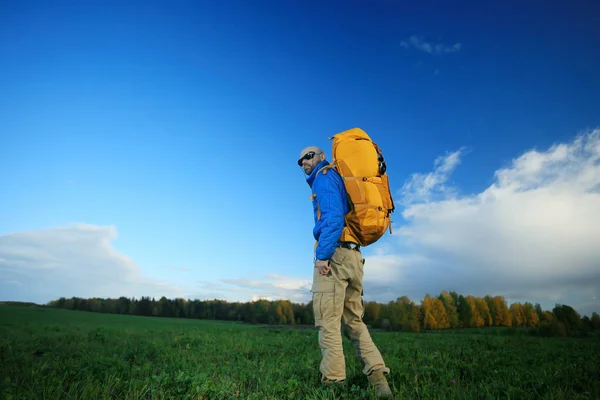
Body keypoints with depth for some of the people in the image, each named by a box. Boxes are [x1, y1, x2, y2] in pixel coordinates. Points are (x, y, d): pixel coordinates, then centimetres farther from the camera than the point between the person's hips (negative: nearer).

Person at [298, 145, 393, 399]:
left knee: (328, 321, -7)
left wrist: (322, 254, -20)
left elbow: (333, 216, -14)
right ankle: (377, 375, 3)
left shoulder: (325, 176, 2)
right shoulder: (341, 181, 29)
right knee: (354, 321, 10)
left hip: (335, 254, -9)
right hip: (353, 256, 9)